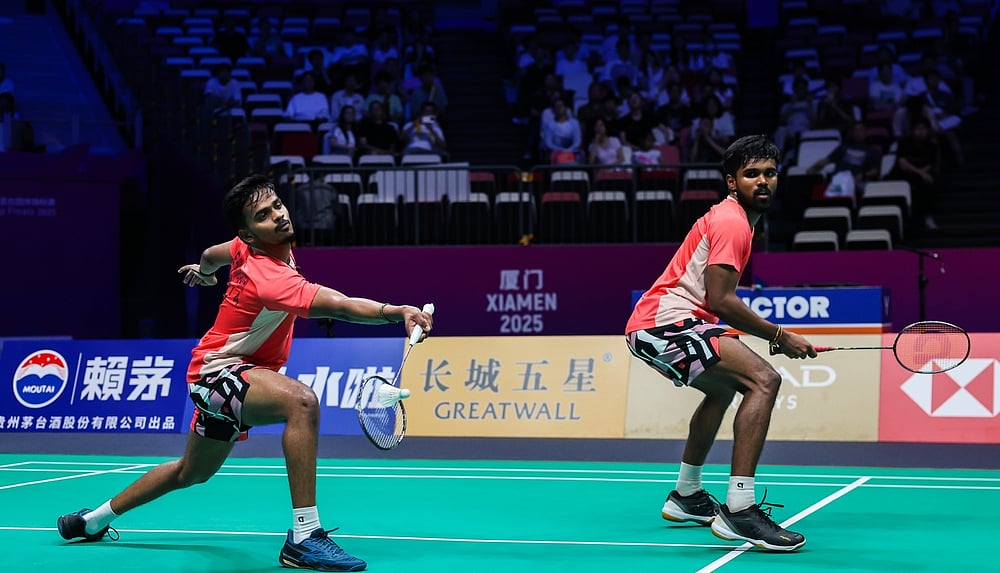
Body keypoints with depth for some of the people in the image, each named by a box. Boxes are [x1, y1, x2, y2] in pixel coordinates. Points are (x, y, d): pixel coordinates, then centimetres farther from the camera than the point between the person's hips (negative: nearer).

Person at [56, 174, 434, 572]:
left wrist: (203, 271, 41)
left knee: (192, 472, 28)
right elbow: (341, 306, -49)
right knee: (302, 401, -37)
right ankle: (303, 538, -38)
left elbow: (211, 256, 18)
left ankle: (92, 520, 48)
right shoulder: (271, 278, -34)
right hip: (217, 372, -10)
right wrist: (397, 311, -62)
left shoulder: (246, 249, -5)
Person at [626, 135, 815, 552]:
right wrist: (780, 337, -12)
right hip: (666, 324, -11)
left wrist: (769, 337, 10)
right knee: (764, 379, -23)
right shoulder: (731, 221, -11)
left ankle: (686, 496, 45)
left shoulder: (730, 217, 21)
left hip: (650, 328, 11)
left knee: (724, 386, 34)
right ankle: (738, 510, -30)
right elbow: (720, 300, -19)